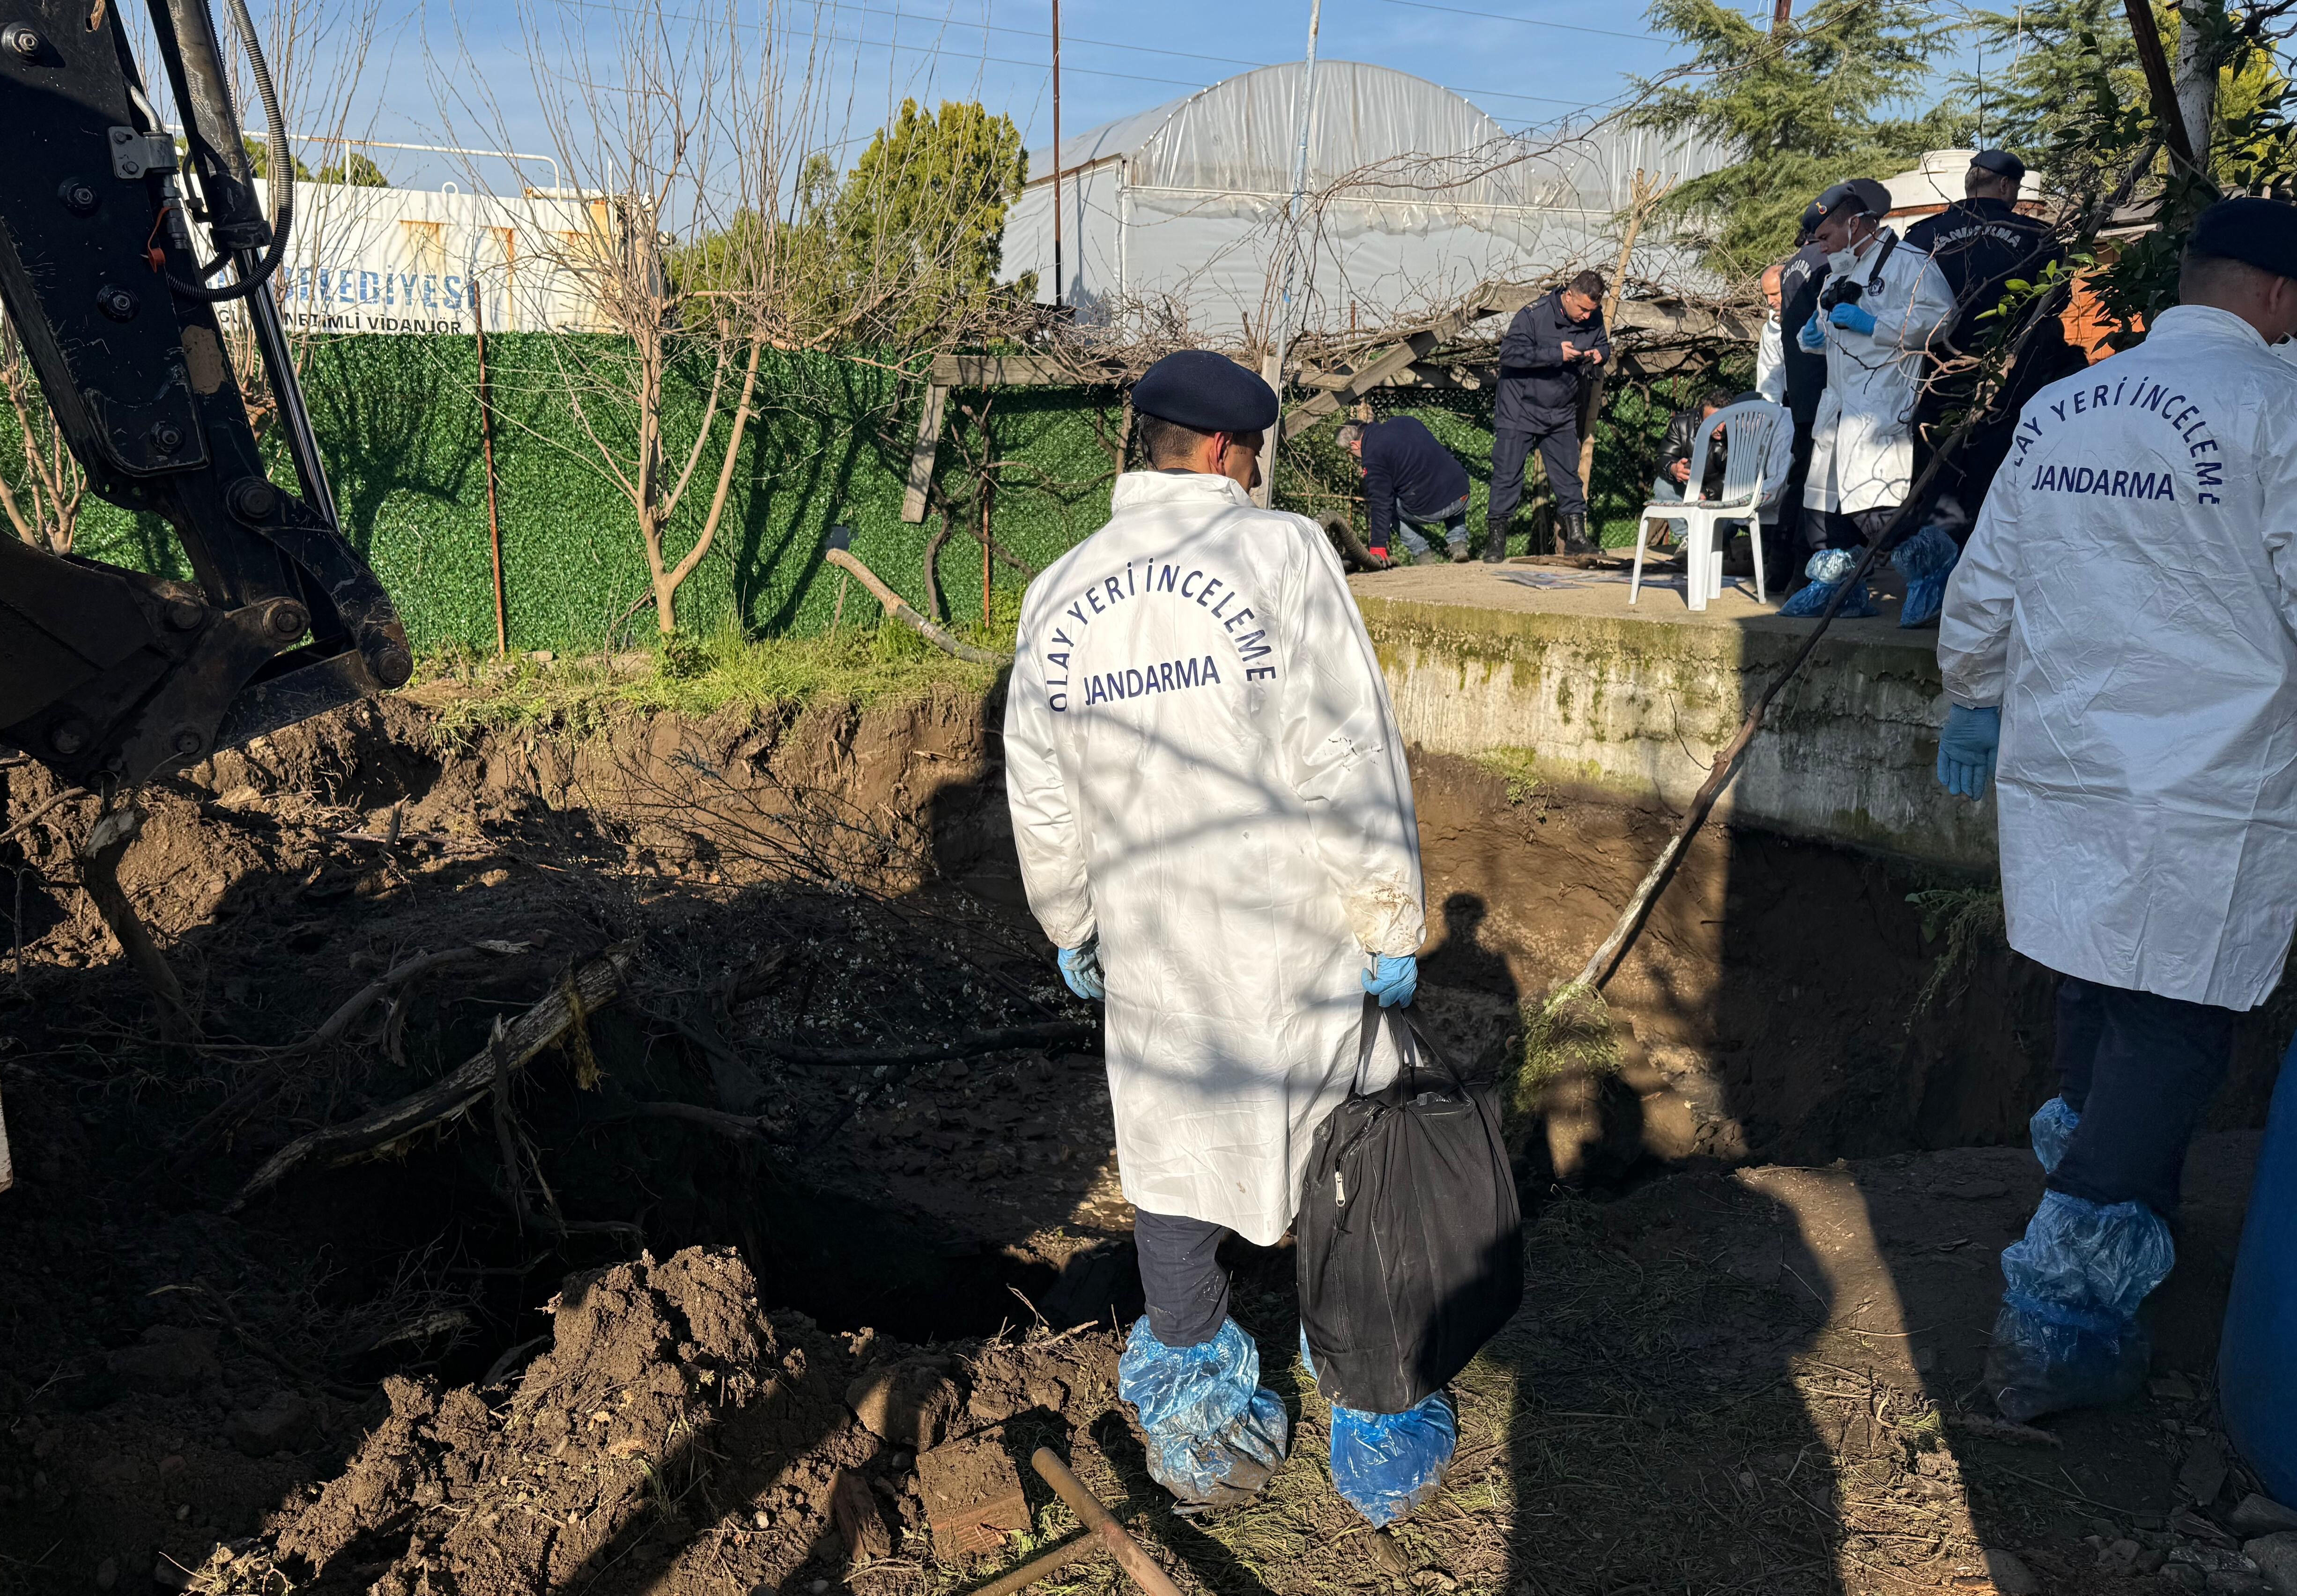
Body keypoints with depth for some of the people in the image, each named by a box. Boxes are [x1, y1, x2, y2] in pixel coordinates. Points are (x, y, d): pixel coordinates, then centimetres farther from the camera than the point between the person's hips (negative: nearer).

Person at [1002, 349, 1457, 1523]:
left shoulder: (1058, 595, 2)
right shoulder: (1282, 554, -13)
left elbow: (1041, 803, 9)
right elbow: (1350, 765, -18)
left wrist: (1069, 931, 23)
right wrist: (1392, 928, -8)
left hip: (1153, 960, 4)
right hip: (1304, 952, -4)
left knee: (1176, 1185, 20)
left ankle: (1197, 1428, 37)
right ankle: (1386, 1438, 31)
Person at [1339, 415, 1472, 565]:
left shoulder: (1372, 456, -6)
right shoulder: (1404, 421, 13)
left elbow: (1380, 505, -6)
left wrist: (1378, 547, -2)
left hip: (1428, 511, -6)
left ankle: (1422, 552, 12)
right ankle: (1458, 543, 20)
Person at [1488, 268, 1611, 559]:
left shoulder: (1594, 319, -1)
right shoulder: (1533, 315, -17)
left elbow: (1604, 345, 15)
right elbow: (1509, 352, -23)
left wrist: (1599, 355, -10)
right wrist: (1556, 354, -27)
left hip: (1562, 414, 5)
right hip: (1520, 410, -5)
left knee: (1568, 475, 6)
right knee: (1507, 475, -3)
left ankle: (1576, 537, 13)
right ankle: (1495, 540, 4)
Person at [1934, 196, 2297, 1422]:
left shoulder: (2058, 408, 9)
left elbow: (1981, 593, 14)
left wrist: (1971, 710, 28)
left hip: (2057, 773, 6)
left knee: (2096, 1007, 22)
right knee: (2170, 1039, 2)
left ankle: (2116, 1208, 44)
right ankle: (2056, 1319, 3)